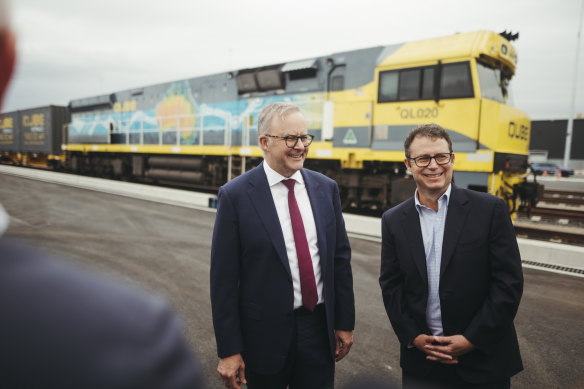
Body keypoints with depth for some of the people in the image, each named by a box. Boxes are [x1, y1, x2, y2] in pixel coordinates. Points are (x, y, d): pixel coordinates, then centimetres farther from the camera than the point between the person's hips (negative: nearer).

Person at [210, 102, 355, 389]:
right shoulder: (235, 195, -12)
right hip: (265, 334, -3)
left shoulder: (326, 188, 0)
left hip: (320, 330, 4)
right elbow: (223, 278, -10)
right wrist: (228, 350, -9)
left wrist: (345, 323, 7)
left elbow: (340, 258, 5)